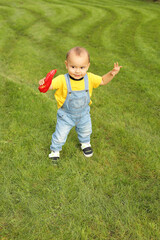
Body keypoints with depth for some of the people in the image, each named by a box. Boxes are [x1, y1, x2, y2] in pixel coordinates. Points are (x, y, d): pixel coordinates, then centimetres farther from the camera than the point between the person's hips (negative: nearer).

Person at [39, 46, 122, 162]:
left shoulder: (90, 78, -18)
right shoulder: (62, 80, -30)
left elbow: (102, 81, -2)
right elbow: (50, 85, -36)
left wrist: (112, 73, -18)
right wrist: (44, 83, -60)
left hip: (83, 113, 4)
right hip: (66, 115, -3)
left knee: (86, 130, 29)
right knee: (60, 135, 10)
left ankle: (85, 143, 63)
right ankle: (55, 149, 42)